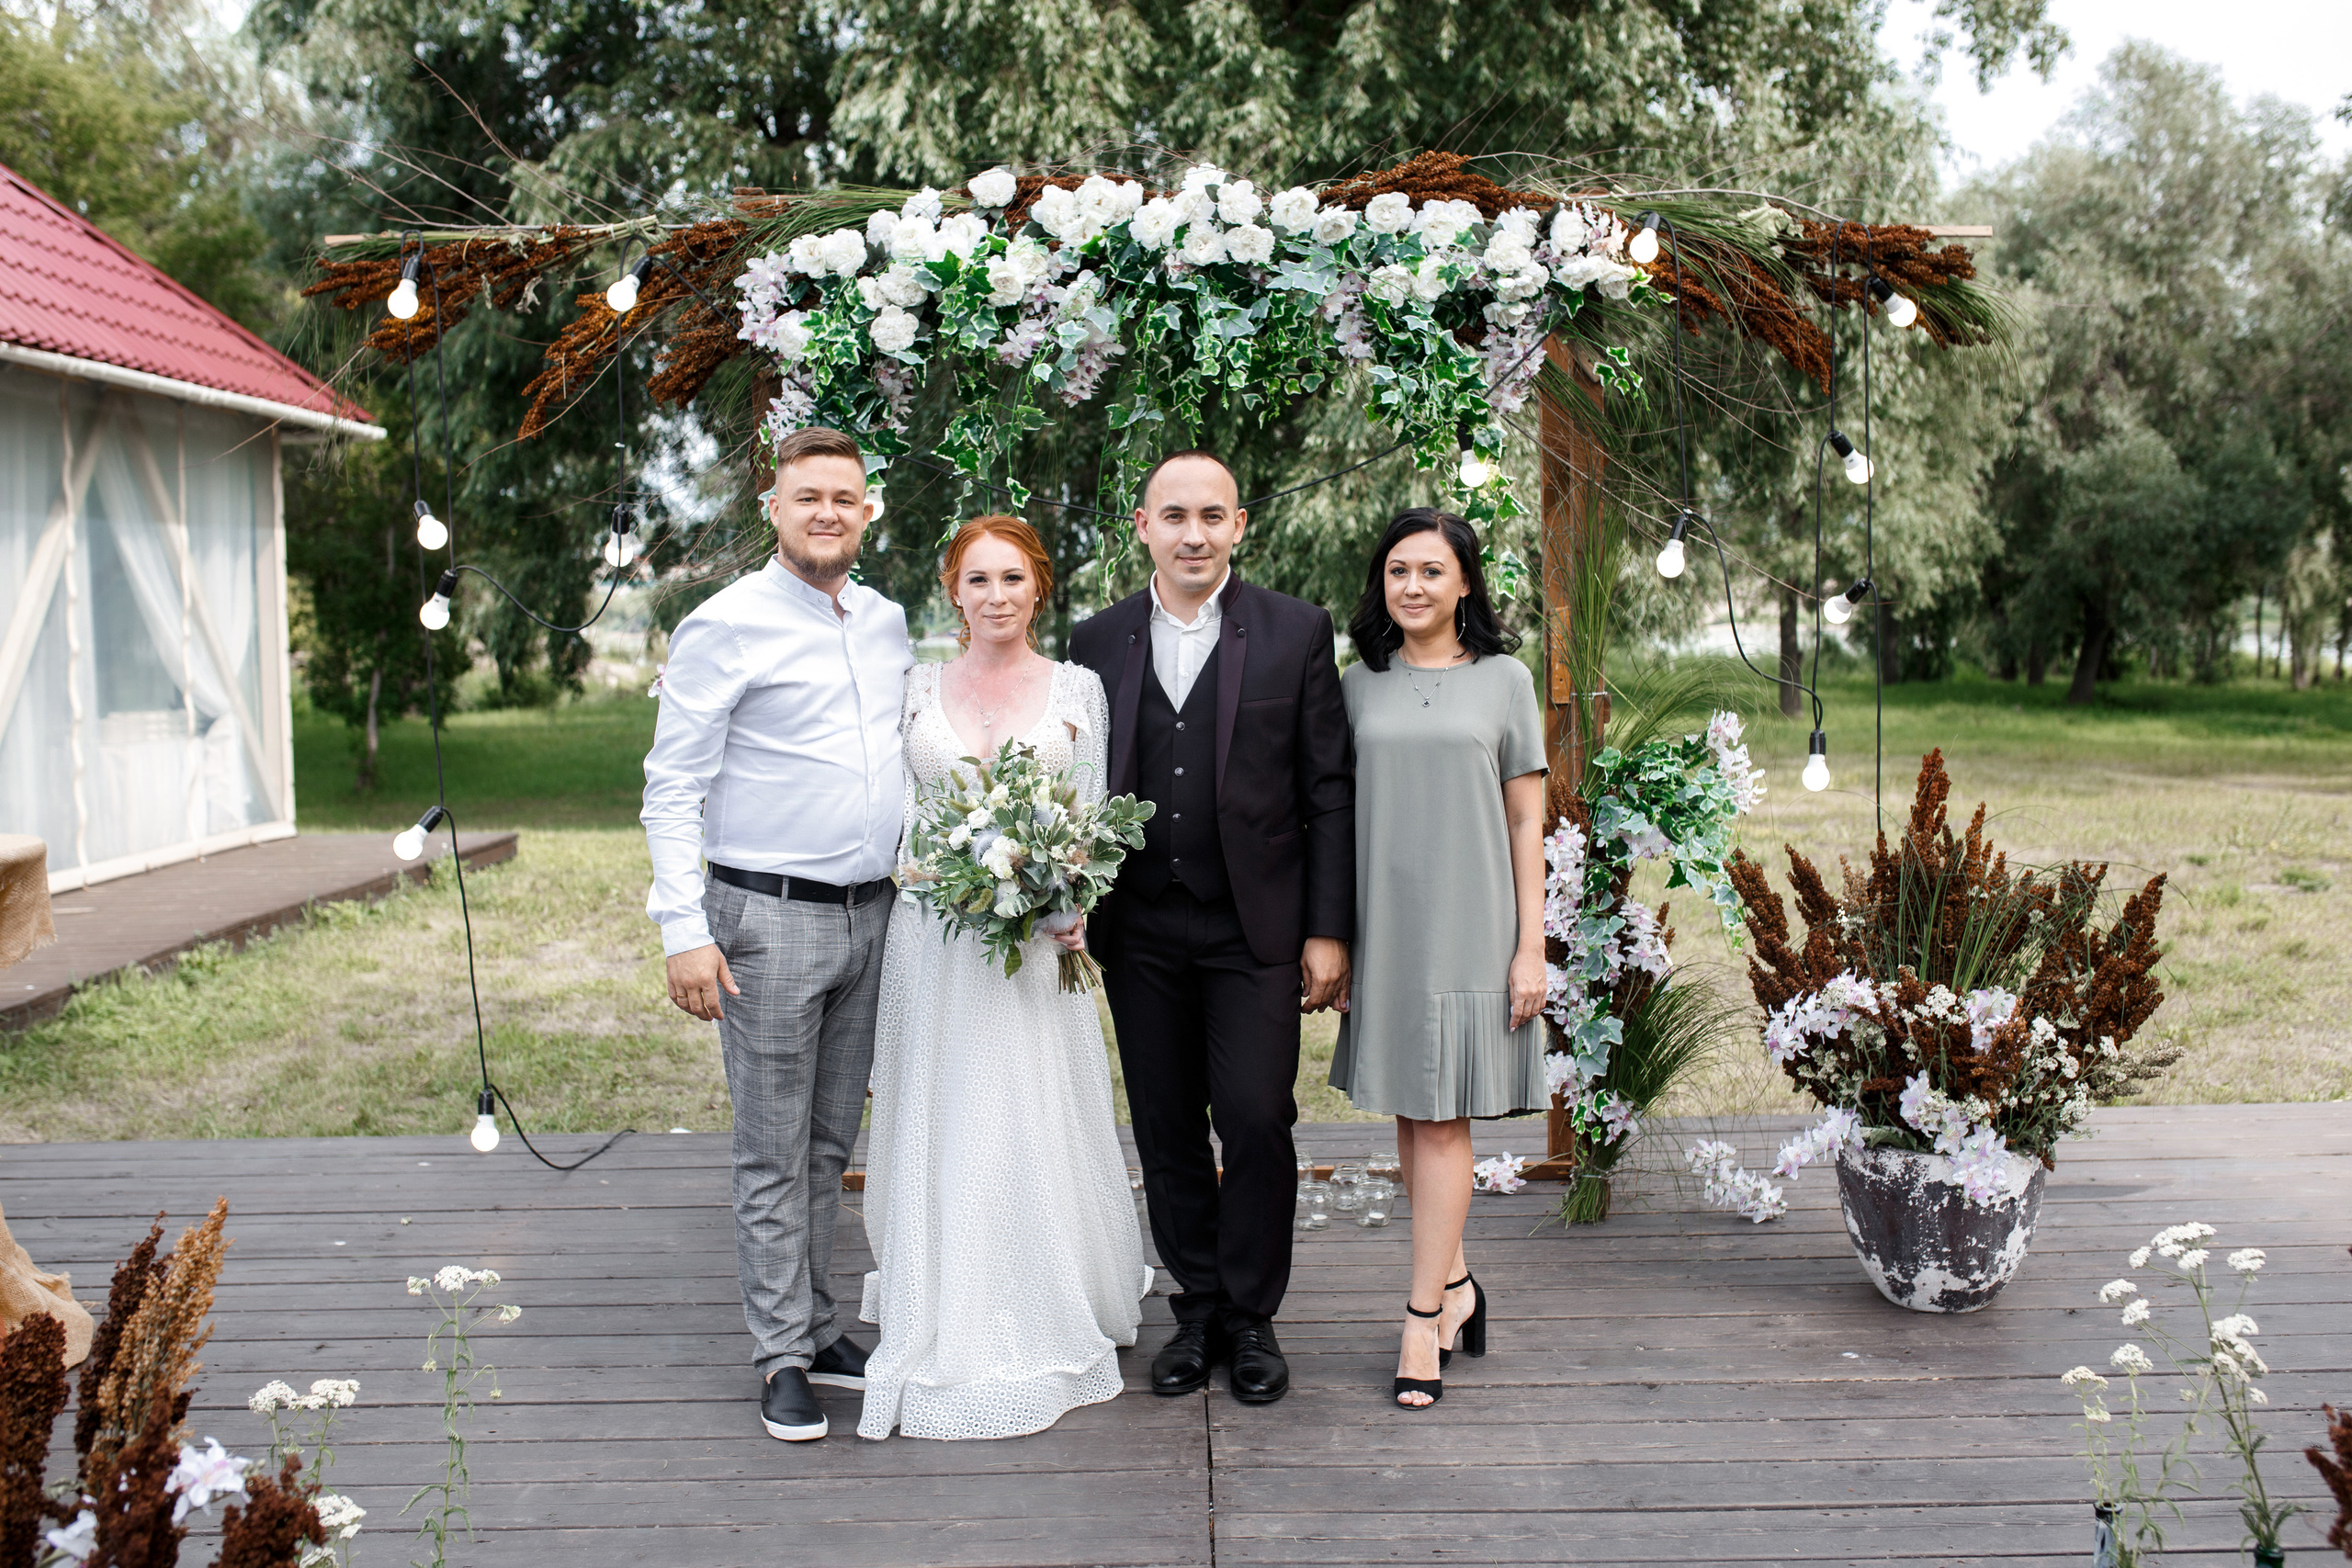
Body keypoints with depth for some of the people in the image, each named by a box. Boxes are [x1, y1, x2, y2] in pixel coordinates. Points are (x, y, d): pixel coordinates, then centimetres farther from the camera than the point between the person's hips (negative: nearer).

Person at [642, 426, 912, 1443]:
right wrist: (684, 928, -16)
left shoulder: (889, 623, 11)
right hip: (770, 920, -6)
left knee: (831, 1142, 15)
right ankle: (782, 1356, 13)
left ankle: (818, 1328, 26)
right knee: (773, 1152, 3)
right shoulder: (726, 625, -8)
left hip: (873, 914, 6)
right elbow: (672, 785, -9)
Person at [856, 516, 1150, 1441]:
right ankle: (948, 1335, 18)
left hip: (1037, 938, -1)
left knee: (1033, 1127, 2)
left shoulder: (1077, 688, 5)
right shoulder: (917, 686, 8)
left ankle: (1044, 1325, 17)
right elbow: (891, 809, 9)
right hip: (932, 938, 1)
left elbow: (1094, 818, 2)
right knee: (940, 1129, 5)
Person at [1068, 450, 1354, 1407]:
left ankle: (1253, 1318, 15)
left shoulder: (1297, 633, 0)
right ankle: (1197, 1310, 24)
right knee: (1168, 1131, 9)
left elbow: (1329, 791, -1)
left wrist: (1327, 930, -5)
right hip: (1141, 932, 3)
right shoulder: (1097, 642, 6)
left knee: (1256, 1121, -4)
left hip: (1257, 926, -2)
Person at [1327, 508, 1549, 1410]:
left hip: (1469, 927, -3)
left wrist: (1531, 947, -3)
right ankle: (1454, 1283, 26)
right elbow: (1338, 816, 10)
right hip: (1383, 927, 3)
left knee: (1443, 1118, -3)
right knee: (1409, 1116, 9)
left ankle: (1423, 1320, 2)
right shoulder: (1359, 686, 8)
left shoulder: (1504, 681, 2)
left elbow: (1526, 823, 2)